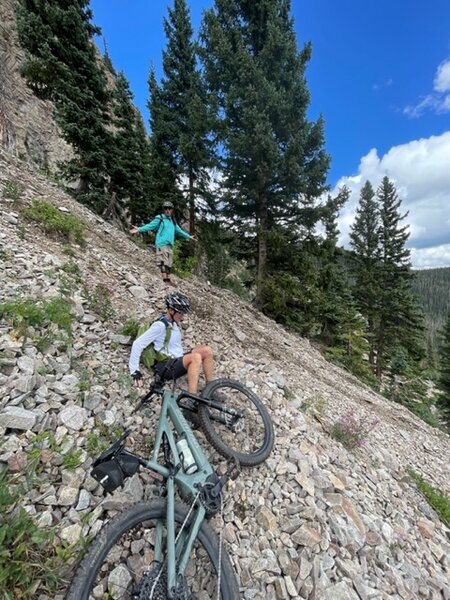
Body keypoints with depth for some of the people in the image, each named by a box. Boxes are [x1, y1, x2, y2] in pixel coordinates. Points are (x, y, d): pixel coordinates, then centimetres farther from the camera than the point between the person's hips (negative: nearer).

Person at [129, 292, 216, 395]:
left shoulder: (175, 323, 8)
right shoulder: (160, 325, -17)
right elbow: (137, 344, -19)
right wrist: (135, 371, -18)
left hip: (179, 361, 8)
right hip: (166, 367, -8)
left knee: (207, 351, -9)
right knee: (196, 357, -31)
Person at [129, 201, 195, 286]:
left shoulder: (173, 221, 22)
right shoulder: (160, 218, 2)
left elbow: (179, 231, 34)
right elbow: (150, 225, -7)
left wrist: (189, 236, 42)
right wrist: (139, 229, -21)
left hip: (170, 245, 7)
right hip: (162, 244, -7)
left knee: (169, 263, 7)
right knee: (163, 262, -12)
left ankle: (168, 279, 12)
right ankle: (165, 280, -14)